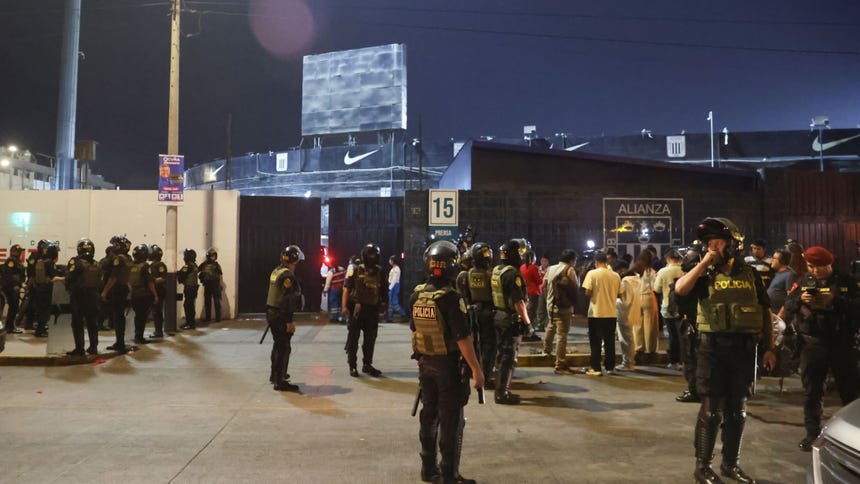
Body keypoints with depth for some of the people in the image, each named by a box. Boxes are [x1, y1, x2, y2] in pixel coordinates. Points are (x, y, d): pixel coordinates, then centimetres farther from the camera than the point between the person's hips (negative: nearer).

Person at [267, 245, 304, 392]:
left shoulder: (276, 271, 11)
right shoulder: (288, 275, -18)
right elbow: (287, 299, -23)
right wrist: (289, 321, -22)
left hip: (271, 312, 10)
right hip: (281, 316, -10)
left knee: (278, 344, 23)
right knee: (284, 347, -3)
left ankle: (275, 374, 37)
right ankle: (280, 381, 0)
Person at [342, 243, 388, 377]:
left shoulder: (379, 272, 8)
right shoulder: (355, 271, -4)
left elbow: (383, 290, 13)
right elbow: (346, 288, -7)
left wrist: (383, 304, 6)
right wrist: (344, 306, -15)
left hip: (372, 310, 4)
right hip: (356, 309, -4)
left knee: (370, 339, 12)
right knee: (353, 338, 2)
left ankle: (367, 365, 25)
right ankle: (352, 365, 12)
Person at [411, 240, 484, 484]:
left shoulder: (417, 295, 1)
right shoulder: (450, 298, -21)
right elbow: (463, 337, -22)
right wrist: (476, 368, -16)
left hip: (426, 363, 7)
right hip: (449, 364, -7)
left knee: (429, 415, 17)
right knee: (451, 420, 4)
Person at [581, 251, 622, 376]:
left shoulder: (592, 273, -9)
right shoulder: (616, 275, 1)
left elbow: (588, 292, -13)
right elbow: (619, 294, 7)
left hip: (596, 313, -3)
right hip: (611, 313, 3)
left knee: (596, 342, 4)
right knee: (610, 341, 13)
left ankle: (595, 368, 4)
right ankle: (610, 366, 20)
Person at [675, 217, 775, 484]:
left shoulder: (751, 274, 8)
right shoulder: (706, 273, 1)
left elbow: (765, 312, 12)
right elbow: (680, 289, -19)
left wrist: (769, 348, 7)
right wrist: (704, 263, -15)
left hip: (745, 348, 3)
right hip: (714, 347, -3)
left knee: (737, 410, 12)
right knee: (712, 409, -2)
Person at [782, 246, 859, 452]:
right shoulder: (803, 282, 7)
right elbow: (788, 307, 3)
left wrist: (834, 300, -20)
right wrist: (800, 299, -15)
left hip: (842, 344, -1)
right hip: (812, 344, 1)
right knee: (811, 391, 7)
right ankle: (812, 434, 16)